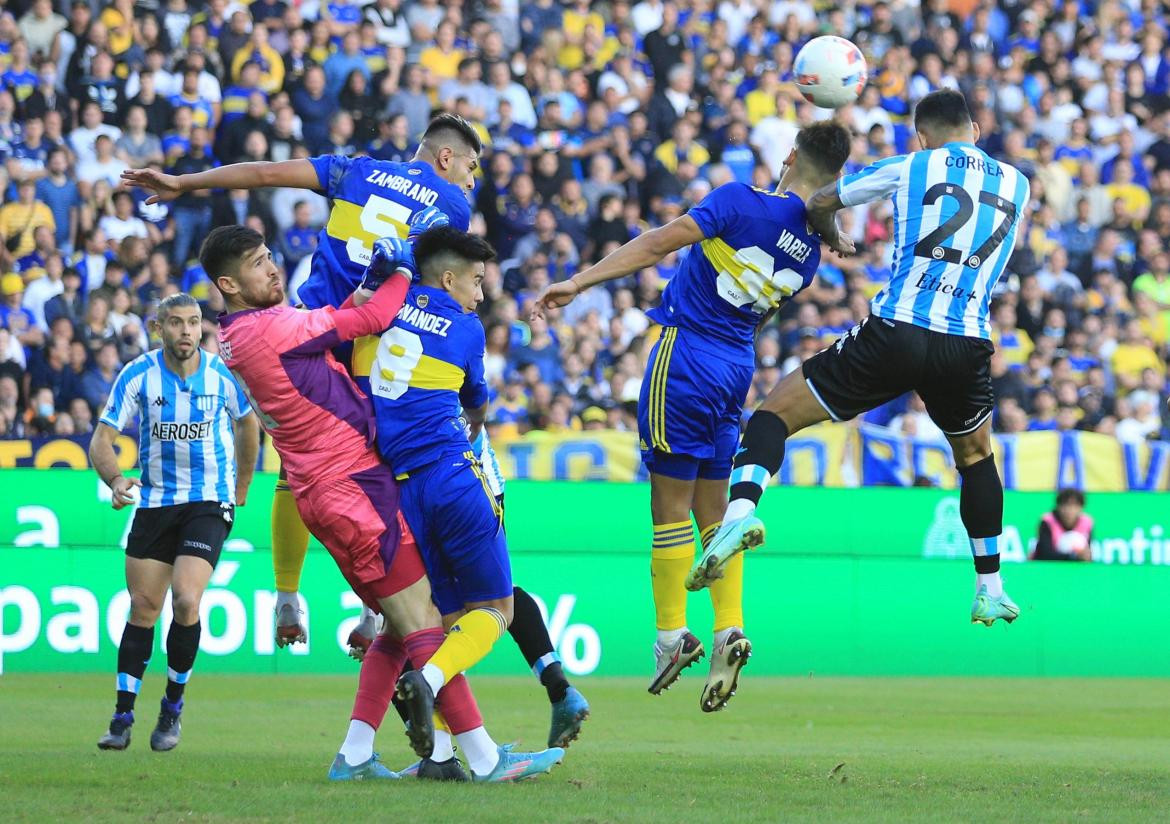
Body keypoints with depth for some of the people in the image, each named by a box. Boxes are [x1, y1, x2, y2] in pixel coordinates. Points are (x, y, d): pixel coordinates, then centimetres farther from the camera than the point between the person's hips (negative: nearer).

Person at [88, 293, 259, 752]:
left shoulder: (222, 374, -6)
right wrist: (115, 480, -32)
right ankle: (123, 719, 9)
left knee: (186, 600, -18)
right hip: (154, 502, 1)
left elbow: (246, 422, 15)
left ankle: (173, 709, 1)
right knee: (142, 608, 1)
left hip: (209, 502, -1)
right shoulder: (138, 375, -8)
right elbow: (101, 440, -11)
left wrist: (241, 486, 22)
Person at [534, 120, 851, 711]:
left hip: (686, 352, -6)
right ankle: (730, 629, 1)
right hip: (737, 367, 6)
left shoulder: (743, 201, -13)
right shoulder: (812, 247, 6)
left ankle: (672, 634, 1)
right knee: (713, 507, 13)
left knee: (671, 500, 0)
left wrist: (580, 282, -13)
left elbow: (659, 244, -16)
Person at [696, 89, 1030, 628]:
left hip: (894, 334, -3)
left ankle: (741, 507, -25)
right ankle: (991, 592, 31)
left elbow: (818, 204, 16)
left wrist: (834, 238, 39)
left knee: (774, 414, 4)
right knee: (975, 455, 31)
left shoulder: (909, 168, 7)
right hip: (967, 349, 3)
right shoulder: (1016, 183, 15)